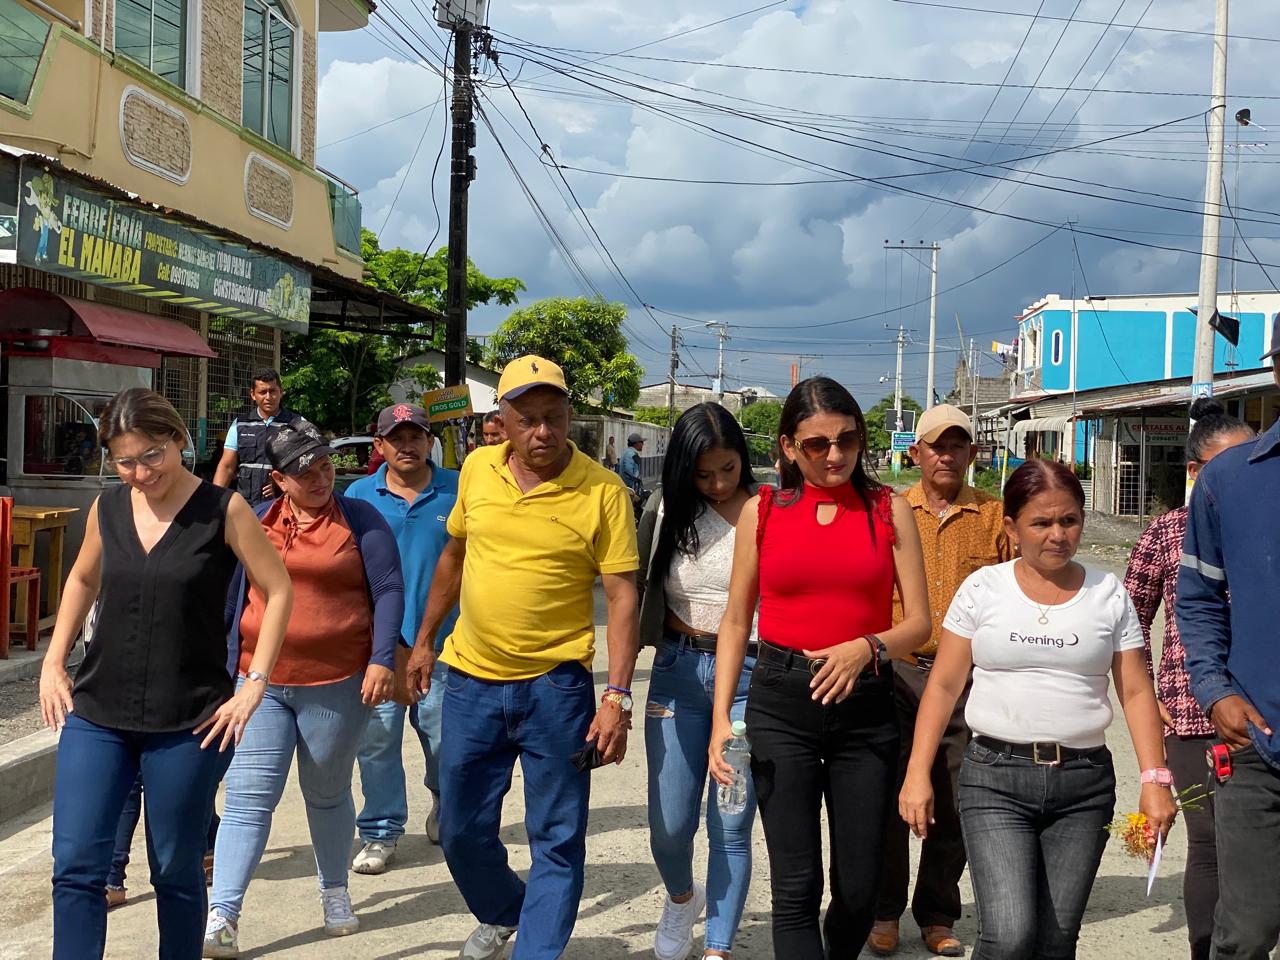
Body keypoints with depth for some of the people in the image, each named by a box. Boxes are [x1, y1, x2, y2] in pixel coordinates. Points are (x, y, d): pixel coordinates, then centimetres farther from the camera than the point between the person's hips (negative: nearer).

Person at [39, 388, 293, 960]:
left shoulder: (223, 510, -8)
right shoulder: (107, 509, 4)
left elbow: (278, 591, -5)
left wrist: (254, 685, -11)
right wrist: (53, 663, 12)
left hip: (189, 722, -3)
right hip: (96, 714, 4)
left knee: (176, 871, 7)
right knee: (75, 866, 0)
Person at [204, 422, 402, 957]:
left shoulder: (360, 520, -1)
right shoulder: (255, 522, 8)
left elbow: (388, 591, -3)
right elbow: (229, 594, 13)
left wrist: (381, 659, -13)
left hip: (338, 683, -2)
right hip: (260, 682, 2)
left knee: (328, 794, 14)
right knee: (247, 797, -5)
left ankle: (335, 892, 33)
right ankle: (222, 917, -4)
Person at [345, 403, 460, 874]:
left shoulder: (457, 491, 0)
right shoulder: (360, 495, 4)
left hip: (442, 640, -1)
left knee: (444, 737, 7)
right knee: (377, 737, 1)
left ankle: (445, 807, 36)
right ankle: (380, 832, 15)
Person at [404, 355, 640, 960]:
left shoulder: (602, 491, -12)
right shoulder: (477, 469, 1)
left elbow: (622, 596, -11)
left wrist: (617, 698, -17)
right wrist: (424, 640, 19)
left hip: (555, 686, -4)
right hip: (471, 680, 5)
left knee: (556, 839, 4)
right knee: (461, 831, 16)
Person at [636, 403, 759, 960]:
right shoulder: (666, 509, 2)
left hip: (750, 674, -2)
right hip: (678, 669, 2)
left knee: (730, 827, 0)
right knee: (669, 825, 6)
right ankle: (681, 899, 39)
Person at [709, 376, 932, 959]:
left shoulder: (889, 509, 3)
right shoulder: (763, 511, 3)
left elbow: (919, 623, 2)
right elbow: (736, 622, 8)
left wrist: (867, 648, -19)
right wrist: (721, 718, -1)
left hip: (865, 705, 1)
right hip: (780, 703, -1)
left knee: (859, 889, 8)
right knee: (796, 888, -3)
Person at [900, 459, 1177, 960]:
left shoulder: (1109, 595, 6)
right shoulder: (983, 589, 2)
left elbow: (1136, 692, 7)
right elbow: (943, 686, 3)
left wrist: (1154, 778, -2)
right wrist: (918, 774, -3)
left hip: (1084, 784, 2)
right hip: (996, 777, -2)